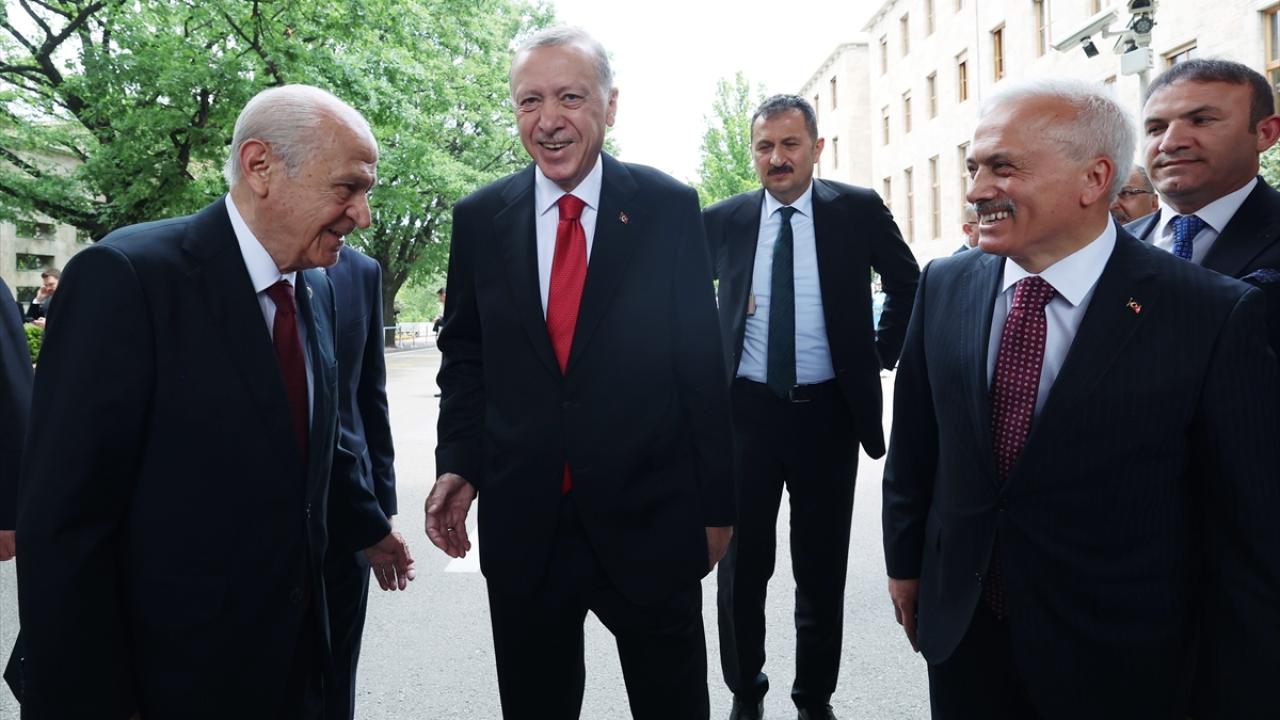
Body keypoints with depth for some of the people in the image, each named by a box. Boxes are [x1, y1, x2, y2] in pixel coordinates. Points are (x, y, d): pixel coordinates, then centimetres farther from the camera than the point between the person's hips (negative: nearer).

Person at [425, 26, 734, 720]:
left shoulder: (669, 207, -4)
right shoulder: (479, 218, 2)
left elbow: (702, 360, -2)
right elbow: (464, 352, 10)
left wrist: (715, 503, -1)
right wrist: (458, 462, -3)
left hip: (649, 517, -2)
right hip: (521, 522, 2)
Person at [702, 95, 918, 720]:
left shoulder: (858, 210, -1)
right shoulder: (723, 220, 2)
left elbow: (910, 285, 11)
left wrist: (881, 353, 4)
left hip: (827, 410, -1)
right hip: (746, 409, 1)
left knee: (823, 568, 10)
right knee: (741, 563, 10)